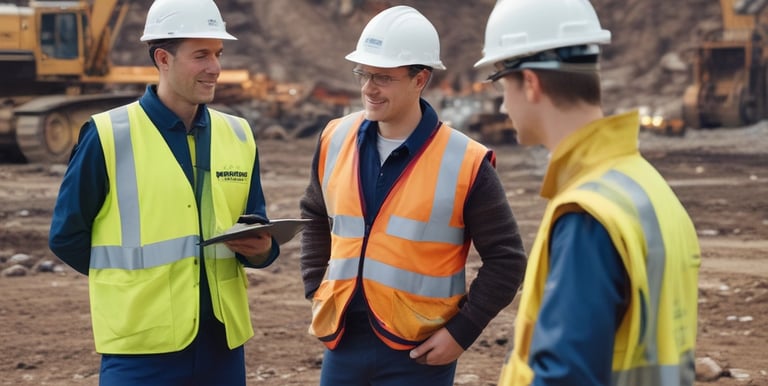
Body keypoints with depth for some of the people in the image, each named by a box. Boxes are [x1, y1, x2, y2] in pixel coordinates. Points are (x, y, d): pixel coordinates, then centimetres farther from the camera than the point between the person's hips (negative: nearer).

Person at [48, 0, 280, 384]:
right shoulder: (108, 136, -7)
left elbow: (257, 235, 13)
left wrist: (259, 248, -10)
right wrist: (139, 280, 5)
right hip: (141, 351, -4)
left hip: (222, 343, 5)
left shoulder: (238, 136, 8)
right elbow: (66, 235, -2)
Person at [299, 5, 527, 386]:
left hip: (418, 352, -4)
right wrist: (317, 290, 10)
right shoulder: (336, 140, 2)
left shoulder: (465, 163, -12)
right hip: (344, 342, 4)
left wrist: (461, 332, -10)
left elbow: (505, 259, -5)